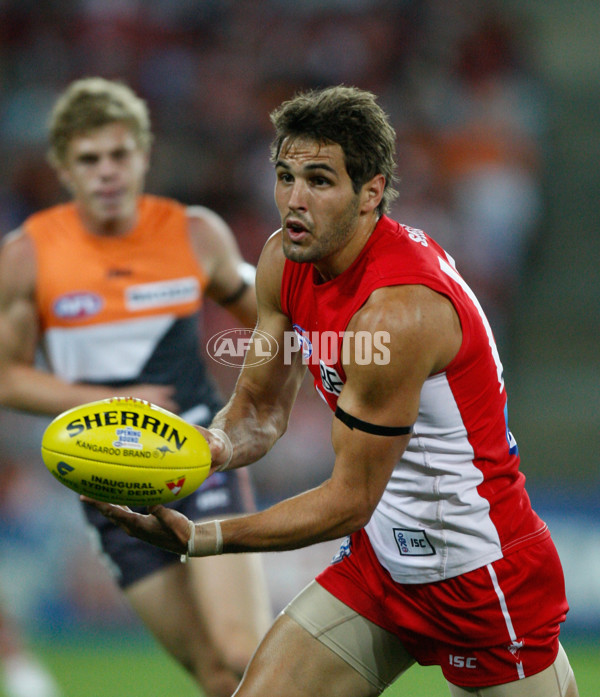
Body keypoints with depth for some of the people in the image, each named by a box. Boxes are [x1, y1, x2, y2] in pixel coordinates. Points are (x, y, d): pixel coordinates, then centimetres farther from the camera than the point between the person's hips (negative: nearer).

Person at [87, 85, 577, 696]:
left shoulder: (398, 310, -29)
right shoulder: (285, 260, -3)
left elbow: (350, 501, -24)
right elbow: (258, 412, 6)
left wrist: (196, 539, -28)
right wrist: (212, 446, -17)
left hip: (483, 572, -7)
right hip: (380, 556, 7)